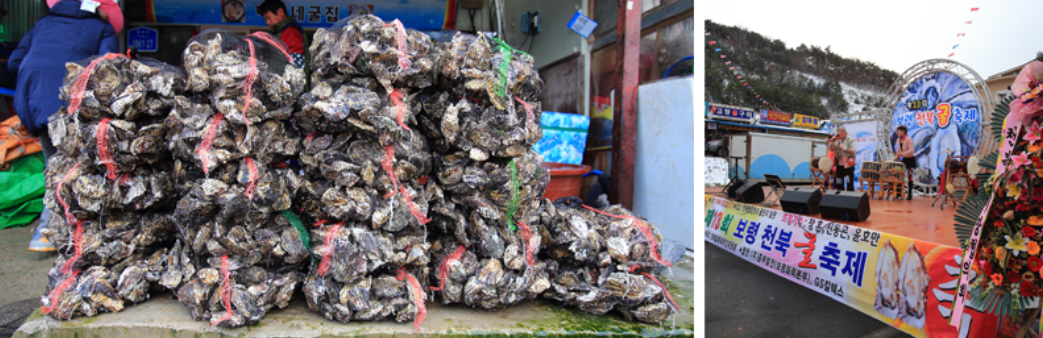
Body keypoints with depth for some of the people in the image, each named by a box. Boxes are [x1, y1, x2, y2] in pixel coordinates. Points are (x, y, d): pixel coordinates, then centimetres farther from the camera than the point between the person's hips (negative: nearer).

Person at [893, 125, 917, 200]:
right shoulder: (899, 140, 5)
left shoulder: (908, 139, -17)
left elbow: (911, 150, -25)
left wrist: (902, 154, -35)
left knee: (910, 177, -3)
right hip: (904, 159, 7)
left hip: (910, 159, -7)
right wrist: (895, 158, -2)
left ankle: (910, 195, 1)